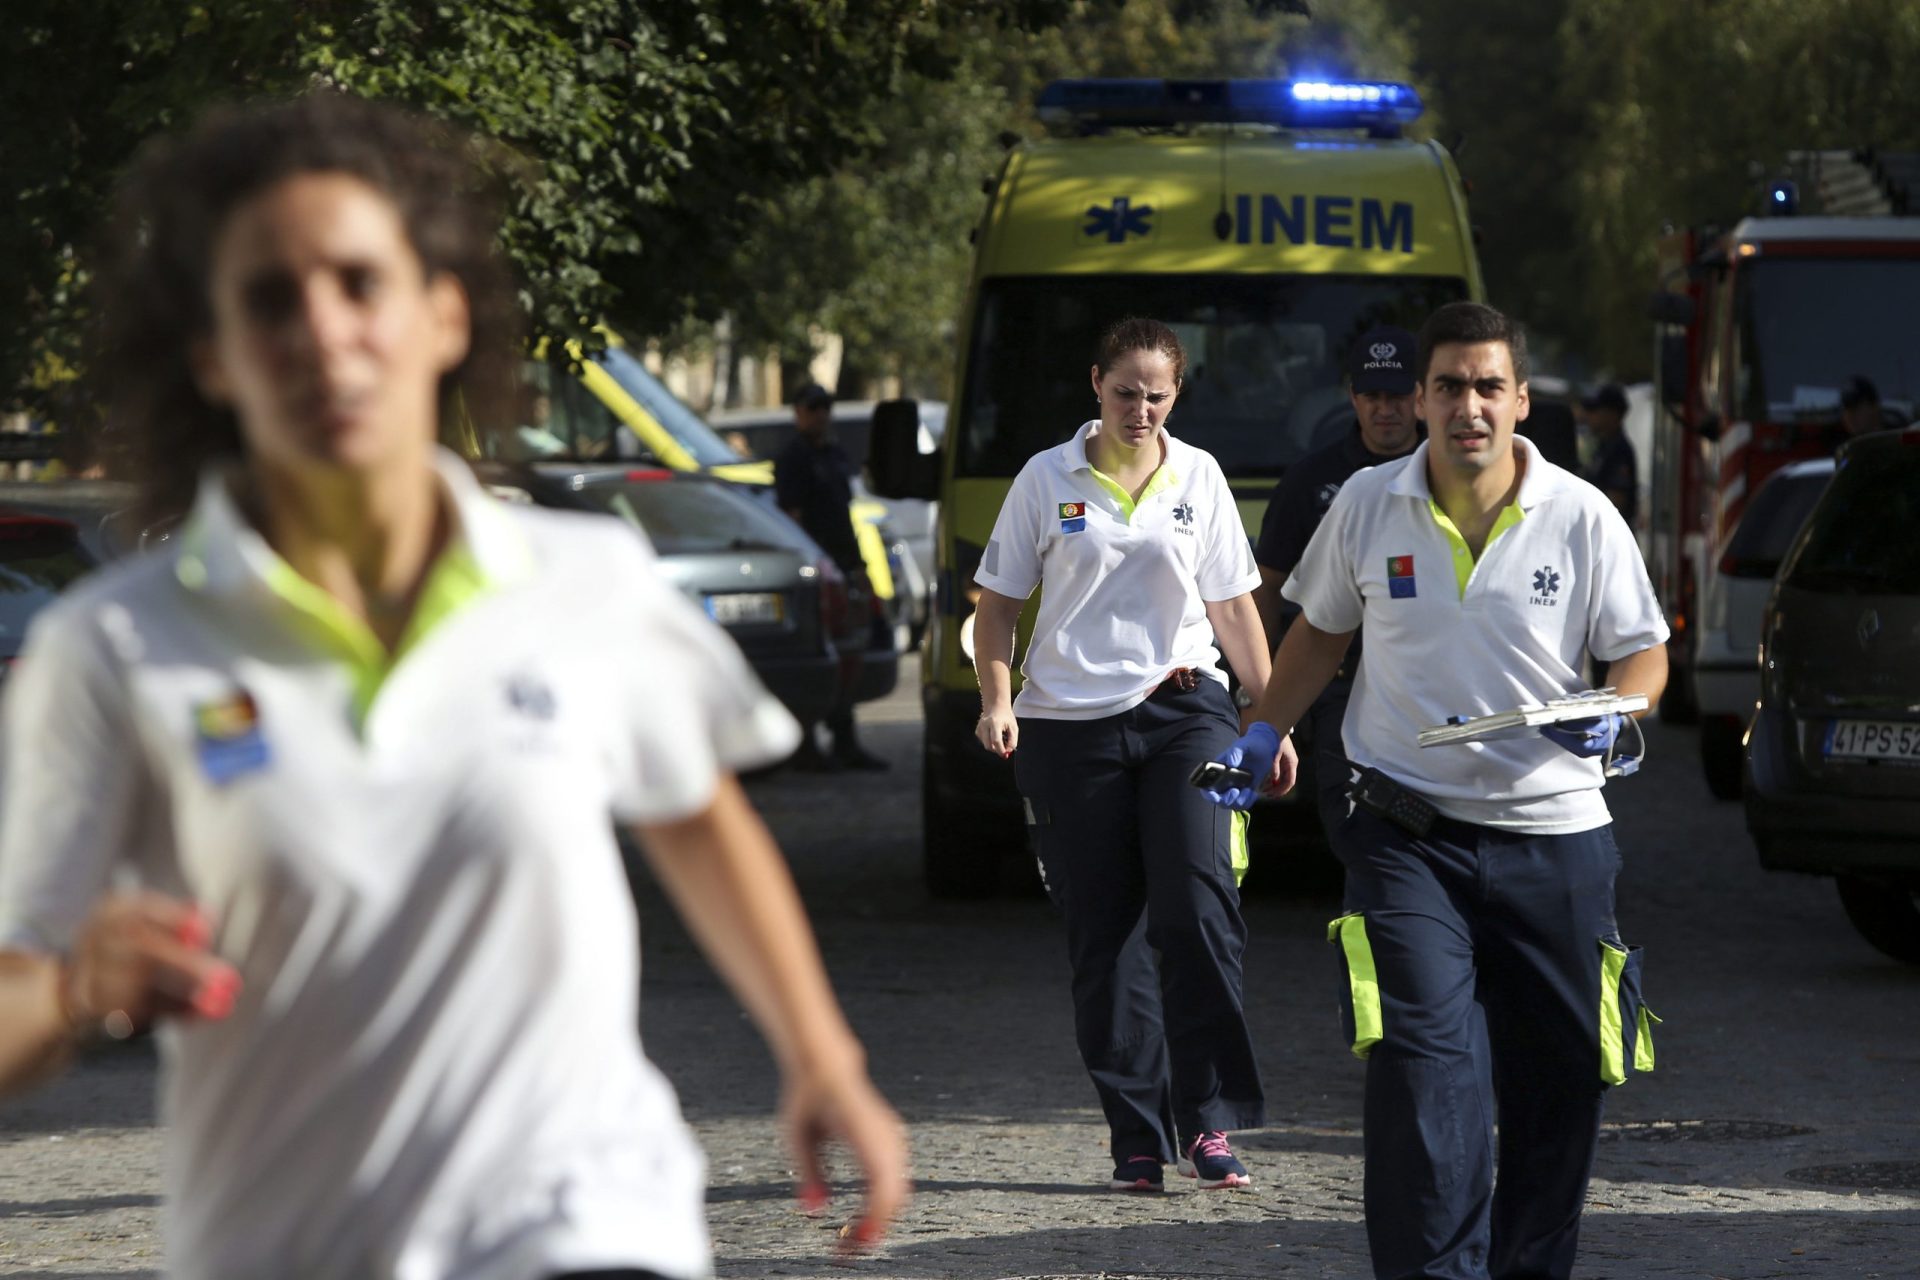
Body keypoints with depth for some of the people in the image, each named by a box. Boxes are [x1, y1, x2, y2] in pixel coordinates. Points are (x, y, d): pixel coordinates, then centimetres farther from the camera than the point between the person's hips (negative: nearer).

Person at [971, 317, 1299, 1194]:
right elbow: (998, 602, 7)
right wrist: (997, 699, -8)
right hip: (1071, 721, 0)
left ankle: (1208, 1121, -11)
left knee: (1199, 908, -15)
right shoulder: (1048, 479, 4)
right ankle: (1137, 1137, 6)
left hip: (1183, 711, 0)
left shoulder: (1198, 477, 10)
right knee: (1103, 934, 1)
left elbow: (1232, 604, 15)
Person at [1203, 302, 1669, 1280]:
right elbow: (1320, 632, 17)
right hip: (1409, 836, -1)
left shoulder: (1581, 517, -2)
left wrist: (1613, 719, -15)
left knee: (1560, 1079, 8)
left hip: (1552, 836, 1)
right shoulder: (1368, 507, 2)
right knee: (1422, 1063, -16)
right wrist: (1262, 735, 7)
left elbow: (1643, 651, 6)